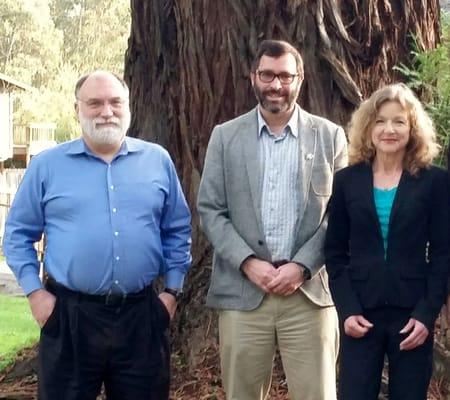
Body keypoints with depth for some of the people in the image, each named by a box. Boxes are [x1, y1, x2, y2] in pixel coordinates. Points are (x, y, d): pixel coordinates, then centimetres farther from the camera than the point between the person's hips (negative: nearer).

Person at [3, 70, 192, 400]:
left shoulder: (157, 160, 7)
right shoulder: (47, 165, 2)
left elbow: (178, 230, 12)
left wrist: (172, 290, 6)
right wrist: (35, 292, -3)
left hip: (141, 314, 2)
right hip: (69, 314, -1)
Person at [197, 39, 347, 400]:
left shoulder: (330, 136, 6)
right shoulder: (226, 136, 8)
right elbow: (210, 210, 4)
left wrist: (301, 266, -9)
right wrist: (248, 263, -9)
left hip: (310, 292, -1)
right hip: (242, 292, 1)